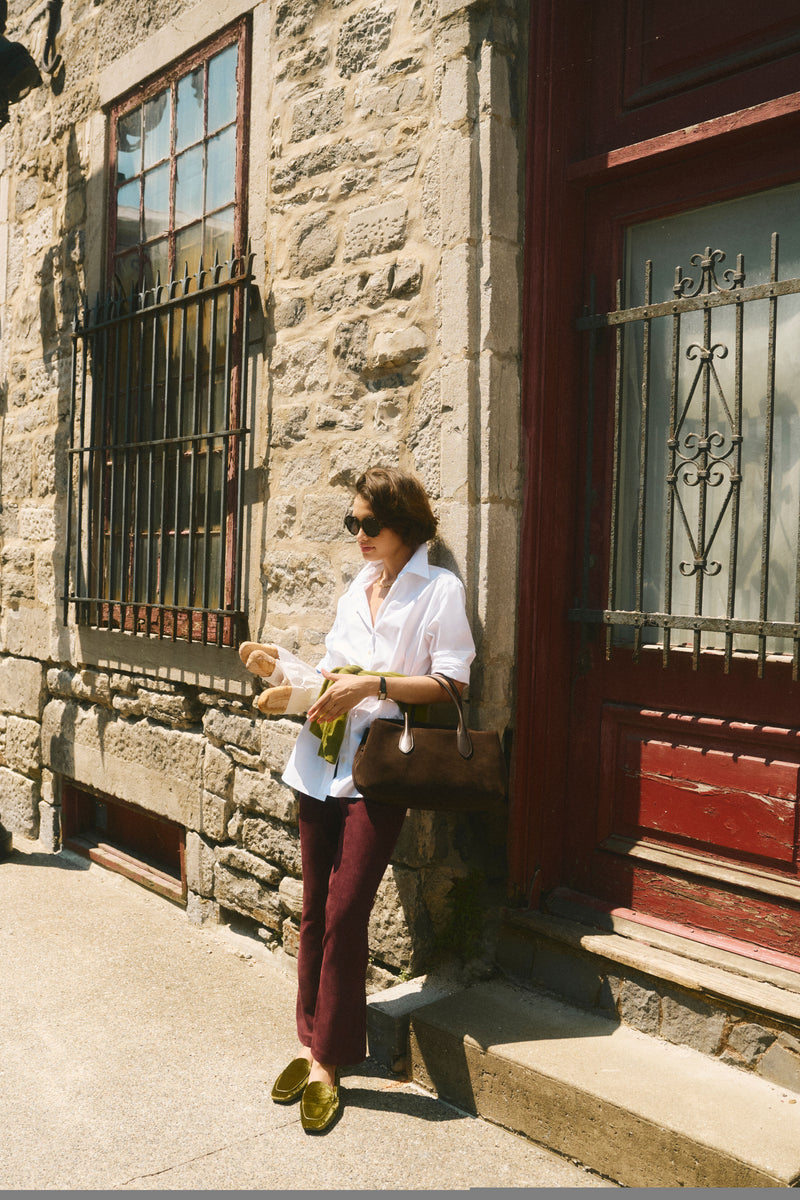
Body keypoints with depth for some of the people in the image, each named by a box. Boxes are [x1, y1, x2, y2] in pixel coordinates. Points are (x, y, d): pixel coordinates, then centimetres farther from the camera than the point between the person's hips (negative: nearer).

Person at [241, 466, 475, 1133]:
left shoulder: (439, 589, -2)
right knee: (316, 910, 8)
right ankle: (314, 1046, 21)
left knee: (345, 913, -7)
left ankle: (327, 1060, 7)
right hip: (323, 763, 6)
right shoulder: (356, 590, 19)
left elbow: (452, 682, -9)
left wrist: (374, 684, -16)